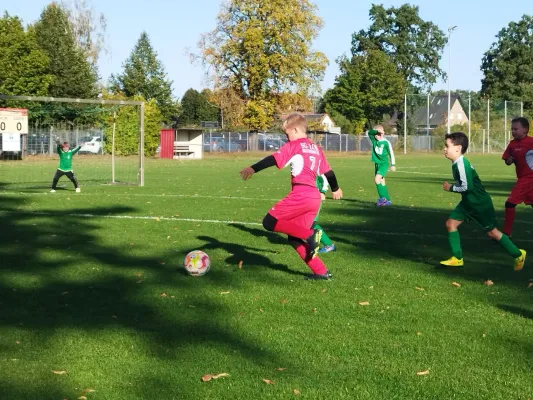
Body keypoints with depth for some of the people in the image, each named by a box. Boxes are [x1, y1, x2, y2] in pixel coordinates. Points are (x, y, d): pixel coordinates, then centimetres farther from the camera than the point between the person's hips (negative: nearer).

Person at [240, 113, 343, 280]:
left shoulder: (294, 145, 1)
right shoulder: (316, 149, 22)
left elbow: (274, 159, -14)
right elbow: (328, 172, 30)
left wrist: (253, 168, -23)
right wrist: (335, 189, 45)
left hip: (300, 194, -8)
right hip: (315, 197, 8)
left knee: (269, 222, -6)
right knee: (294, 237, 12)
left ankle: (310, 234, -13)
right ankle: (321, 272, 7)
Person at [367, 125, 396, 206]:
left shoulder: (386, 142, -10)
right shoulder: (374, 140, 4)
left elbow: (391, 153, -6)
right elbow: (369, 132, -7)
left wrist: (393, 164, -6)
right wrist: (377, 131, -22)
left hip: (384, 164, -7)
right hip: (377, 164, 7)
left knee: (377, 179, -23)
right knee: (382, 183, 8)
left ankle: (382, 197, -18)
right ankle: (388, 200, 15)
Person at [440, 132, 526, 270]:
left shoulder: (461, 164, -26)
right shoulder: (456, 163, 4)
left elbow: (467, 187, -29)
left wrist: (451, 188, -18)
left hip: (480, 204, -9)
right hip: (468, 202, 9)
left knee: (492, 232, 1)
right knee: (451, 223, 2)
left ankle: (518, 255, 19)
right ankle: (457, 258, 8)